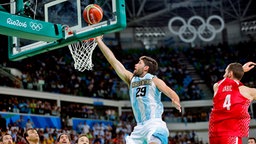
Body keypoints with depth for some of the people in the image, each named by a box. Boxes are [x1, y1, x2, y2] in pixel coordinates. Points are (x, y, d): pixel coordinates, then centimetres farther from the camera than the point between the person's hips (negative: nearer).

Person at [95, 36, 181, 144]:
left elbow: (169, 91, -10)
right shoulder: (131, 79, 18)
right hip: (140, 127, 6)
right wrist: (99, 41, 18)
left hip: (154, 124, -6)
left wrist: (176, 101, -34)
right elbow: (113, 61, 18)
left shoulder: (154, 80, 6)